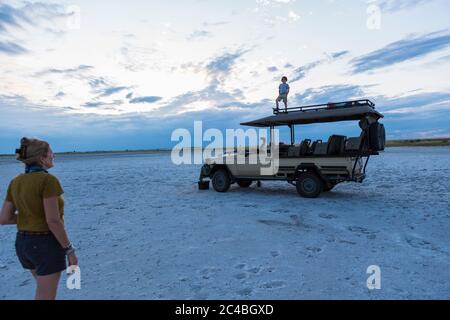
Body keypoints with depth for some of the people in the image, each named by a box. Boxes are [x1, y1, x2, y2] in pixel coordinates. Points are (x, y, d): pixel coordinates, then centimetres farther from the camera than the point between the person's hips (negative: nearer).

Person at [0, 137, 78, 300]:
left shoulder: (16, 182, 4)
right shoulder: (48, 180, -20)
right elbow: (53, 221, -23)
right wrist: (70, 251, -15)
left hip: (24, 243, 8)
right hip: (47, 245, -8)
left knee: (46, 289, 30)